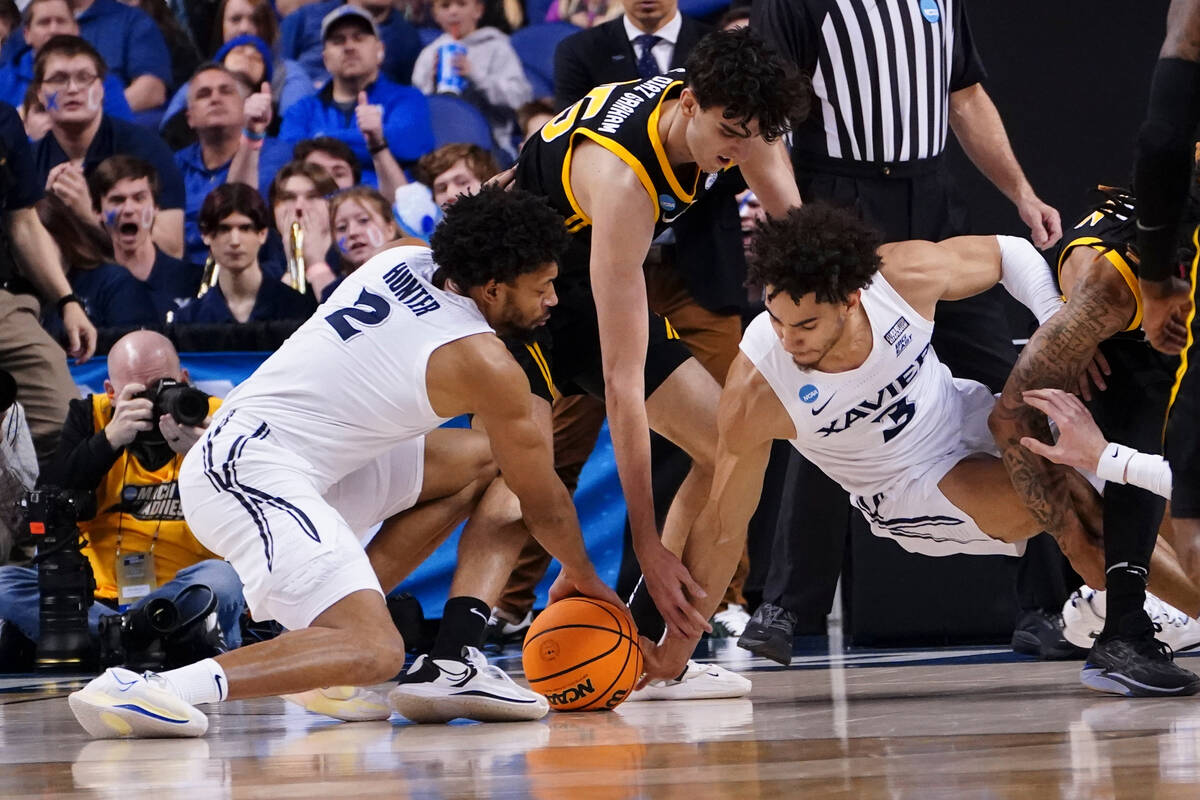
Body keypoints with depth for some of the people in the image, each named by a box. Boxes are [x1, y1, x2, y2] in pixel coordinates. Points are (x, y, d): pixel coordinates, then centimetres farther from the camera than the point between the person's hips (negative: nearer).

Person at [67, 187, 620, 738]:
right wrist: (582, 576, 23)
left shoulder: (403, 258, 10)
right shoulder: (486, 366, -9)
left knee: (479, 460, 18)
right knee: (375, 655, -25)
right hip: (253, 472, -10)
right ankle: (142, 690, -35)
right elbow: (543, 504, 5)